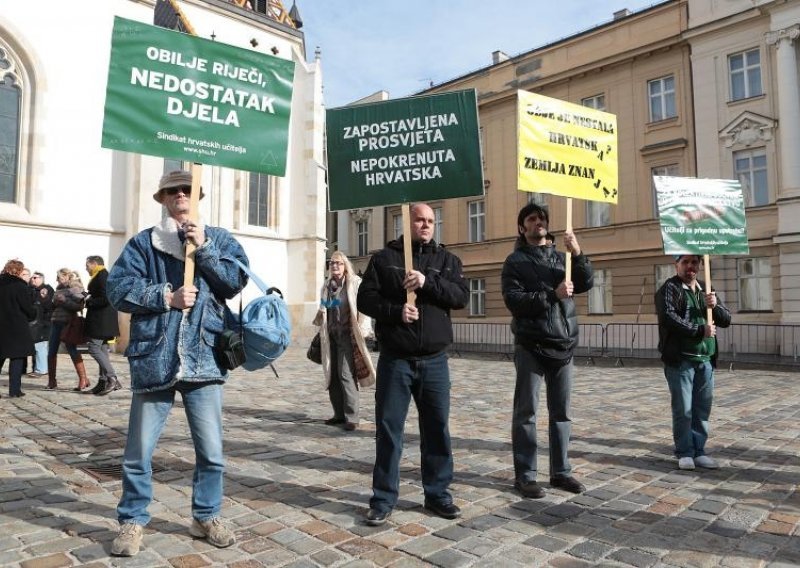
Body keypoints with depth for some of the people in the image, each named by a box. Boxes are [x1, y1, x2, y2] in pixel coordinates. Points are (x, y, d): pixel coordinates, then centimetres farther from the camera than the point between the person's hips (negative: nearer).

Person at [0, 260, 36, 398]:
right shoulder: (20, 286, -12)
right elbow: (28, 308, -10)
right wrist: (33, 314, 10)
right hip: (17, 328, -5)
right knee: (17, 357, 2)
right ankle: (14, 390, 2)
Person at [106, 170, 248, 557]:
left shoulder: (219, 239, 10)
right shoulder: (143, 242, 7)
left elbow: (236, 281, -3)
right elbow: (117, 287, -2)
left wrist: (203, 247, -10)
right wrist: (167, 297, -12)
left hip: (203, 358, 1)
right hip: (154, 358, 0)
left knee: (211, 451, 9)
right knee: (139, 452, 9)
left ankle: (206, 517, 29)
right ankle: (132, 521, 29)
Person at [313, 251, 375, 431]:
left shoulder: (355, 283, -5)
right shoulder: (327, 286, 13)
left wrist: (361, 330, -18)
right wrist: (319, 320, 9)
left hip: (347, 335, -6)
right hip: (331, 335, 6)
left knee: (346, 374, -11)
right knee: (332, 375, 8)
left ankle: (351, 417, -4)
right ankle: (339, 414, 19)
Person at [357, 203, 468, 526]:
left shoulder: (447, 260, 9)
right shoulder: (384, 258, 5)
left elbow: (461, 296, -4)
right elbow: (366, 298, -1)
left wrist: (428, 283, -18)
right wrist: (396, 311, -17)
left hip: (434, 361, 2)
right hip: (395, 360, -1)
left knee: (437, 428, 9)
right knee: (388, 429, 4)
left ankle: (437, 494, 24)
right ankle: (384, 499, 16)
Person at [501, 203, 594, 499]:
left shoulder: (560, 256, 13)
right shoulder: (515, 261, 0)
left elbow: (585, 284, 1)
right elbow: (514, 300, -12)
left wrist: (577, 254, -13)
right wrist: (553, 295, -19)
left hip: (564, 344, 5)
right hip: (531, 345, -4)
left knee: (561, 412, 11)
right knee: (526, 412, 1)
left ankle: (561, 471, 22)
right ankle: (525, 474, 10)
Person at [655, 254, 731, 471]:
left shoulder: (706, 289, 17)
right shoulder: (669, 288, -2)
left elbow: (726, 320, 14)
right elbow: (668, 317, -17)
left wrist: (715, 306, -6)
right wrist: (700, 330, -16)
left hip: (706, 360, 6)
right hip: (680, 359, -5)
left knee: (702, 409, 9)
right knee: (683, 410, -1)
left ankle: (699, 451, 20)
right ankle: (684, 453, 11)